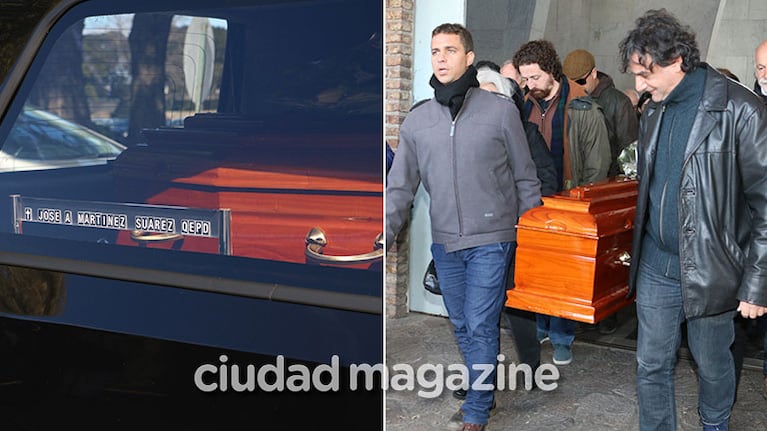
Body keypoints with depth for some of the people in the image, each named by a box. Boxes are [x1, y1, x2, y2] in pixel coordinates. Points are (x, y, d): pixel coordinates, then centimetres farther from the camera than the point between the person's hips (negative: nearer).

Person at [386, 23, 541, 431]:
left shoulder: (501, 110, -4)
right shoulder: (417, 120, 4)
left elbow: (525, 178, 2)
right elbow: (400, 187, 6)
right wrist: (384, 237, -4)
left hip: (491, 239, -4)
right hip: (444, 243, 4)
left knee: (480, 326, -2)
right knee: (461, 326, 15)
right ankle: (481, 394, 33)